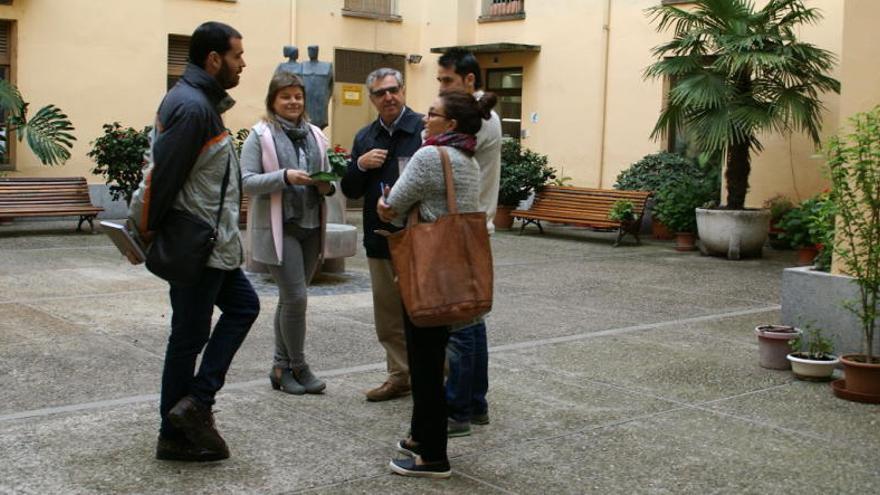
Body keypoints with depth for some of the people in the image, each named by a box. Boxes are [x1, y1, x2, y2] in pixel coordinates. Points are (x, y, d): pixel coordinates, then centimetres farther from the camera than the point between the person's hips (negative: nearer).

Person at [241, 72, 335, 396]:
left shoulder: (315, 135, 12)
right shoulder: (260, 135, -4)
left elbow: (328, 175, 18)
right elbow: (247, 182, -10)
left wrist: (326, 186, -5)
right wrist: (285, 177, -23)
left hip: (310, 226, 6)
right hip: (277, 228, -6)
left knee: (290, 297, 12)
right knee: (295, 296, -10)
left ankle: (282, 366, 21)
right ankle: (297, 367, 5)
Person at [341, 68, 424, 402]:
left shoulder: (425, 130, -8)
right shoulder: (365, 137, 13)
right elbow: (350, 190, 13)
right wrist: (360, 164, -5)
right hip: (379, 240, 7)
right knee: (388, 315, 14)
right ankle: (400, 375, 27)